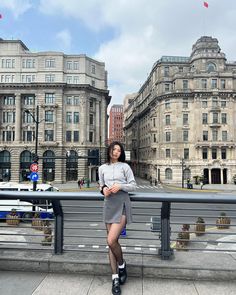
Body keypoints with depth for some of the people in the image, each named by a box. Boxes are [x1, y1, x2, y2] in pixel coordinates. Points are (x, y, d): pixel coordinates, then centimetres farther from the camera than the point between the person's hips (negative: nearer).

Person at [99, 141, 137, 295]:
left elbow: (133, 185, 2)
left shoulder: (125, 166, 2)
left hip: (122, 204, -3)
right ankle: (115, 278, 18)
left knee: (111, 240, -14)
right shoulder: (102, 168, 11)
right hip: (109, 205, 4)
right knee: (112, 242, 6)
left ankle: (122, 265, 16)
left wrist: (120, 186, -14)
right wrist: (103, 189, -3)